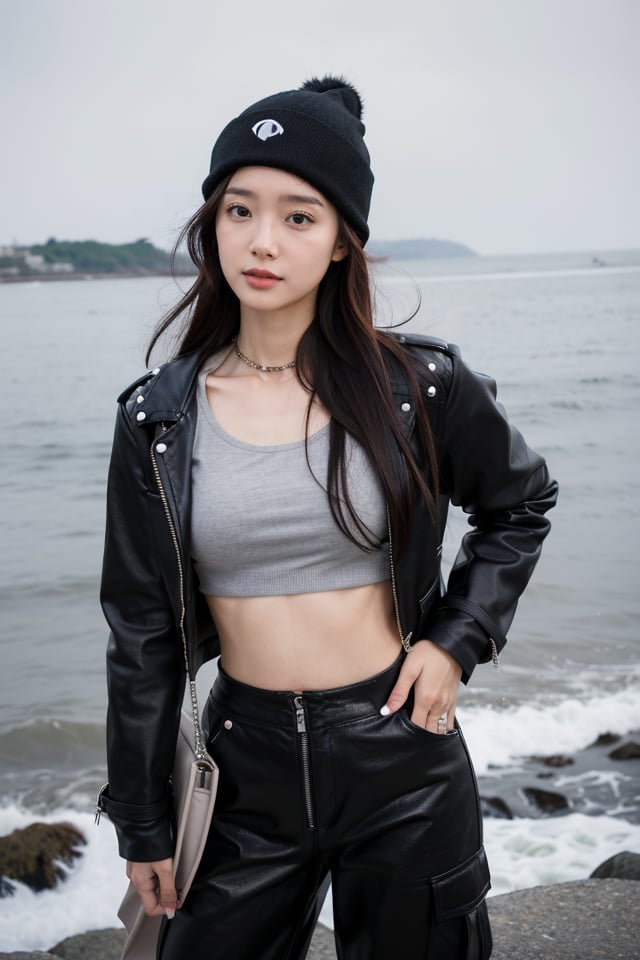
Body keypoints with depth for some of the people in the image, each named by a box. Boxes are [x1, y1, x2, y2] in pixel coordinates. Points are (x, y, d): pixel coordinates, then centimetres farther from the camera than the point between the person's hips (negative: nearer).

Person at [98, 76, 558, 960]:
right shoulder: (160, 420, -5)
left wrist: (457, 638, -3)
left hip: (404, 762, -1)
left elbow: (521, 503, 10)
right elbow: (142, 635, 1)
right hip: (249, 769, 1)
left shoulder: (417, 389, -9)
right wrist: (142, 821, 6)